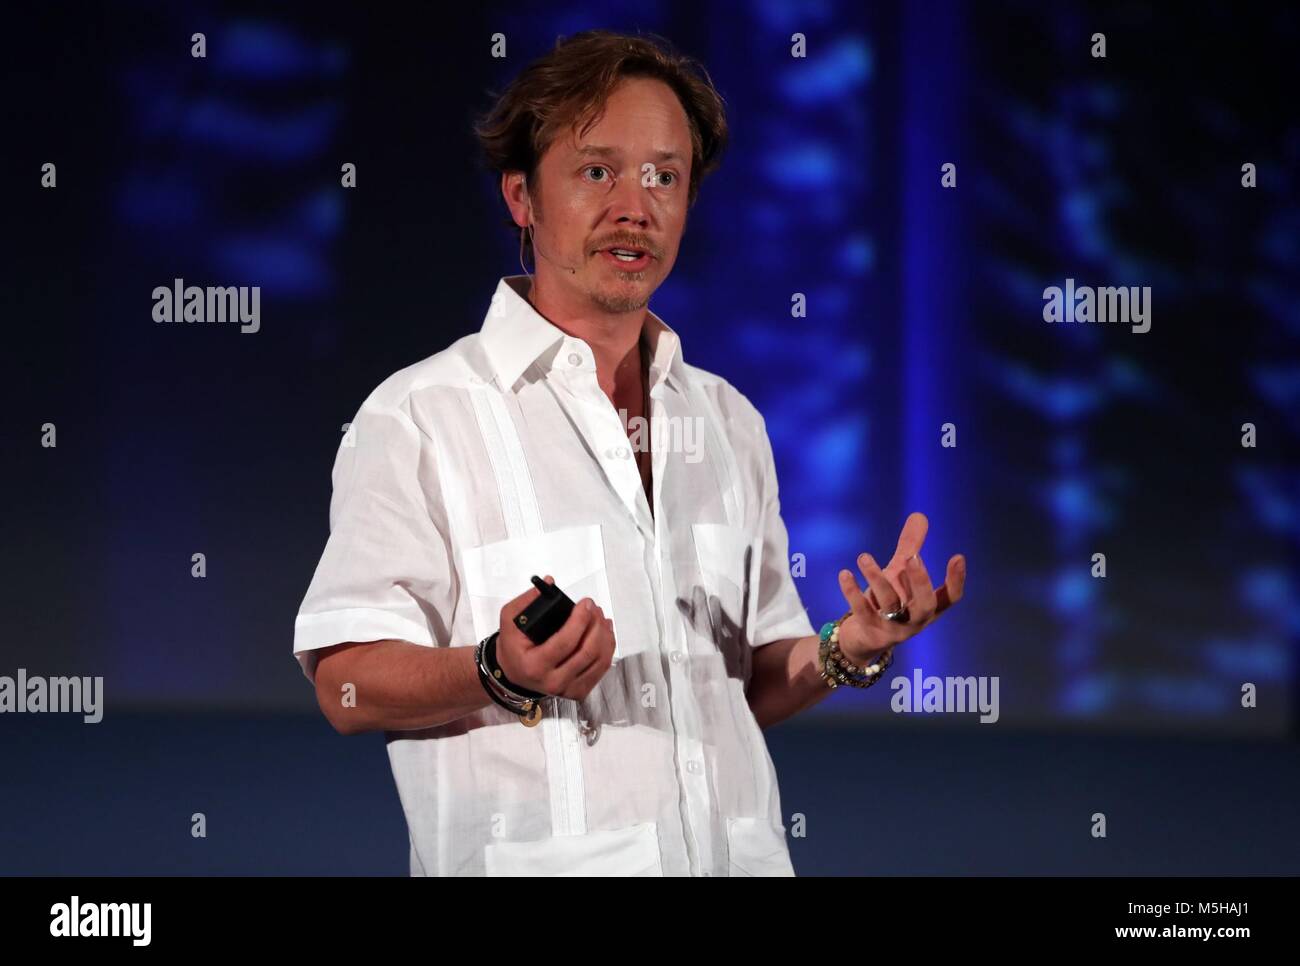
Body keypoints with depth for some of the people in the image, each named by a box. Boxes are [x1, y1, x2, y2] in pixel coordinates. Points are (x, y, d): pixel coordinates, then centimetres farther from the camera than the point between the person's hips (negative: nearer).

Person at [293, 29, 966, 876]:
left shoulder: (728, 422, 15)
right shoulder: (417, 417, -3)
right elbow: (347, 686, -10)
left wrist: (848, 650, 0)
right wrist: (504, 672, -25)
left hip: (735, 855, 5)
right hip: (536, 866, -5)